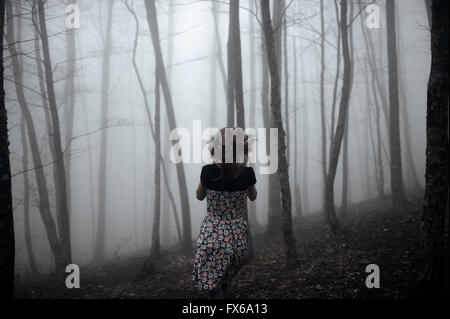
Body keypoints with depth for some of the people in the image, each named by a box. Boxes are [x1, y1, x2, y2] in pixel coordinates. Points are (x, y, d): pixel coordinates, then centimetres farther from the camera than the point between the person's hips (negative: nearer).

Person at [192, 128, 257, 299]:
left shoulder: (208, 172, -13)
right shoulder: (247, 173, -10)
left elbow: (199, 196, 7)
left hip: (212, 237, -2)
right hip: (238, 238, 2)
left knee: (214, 290, 4)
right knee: (224, 283, 25)